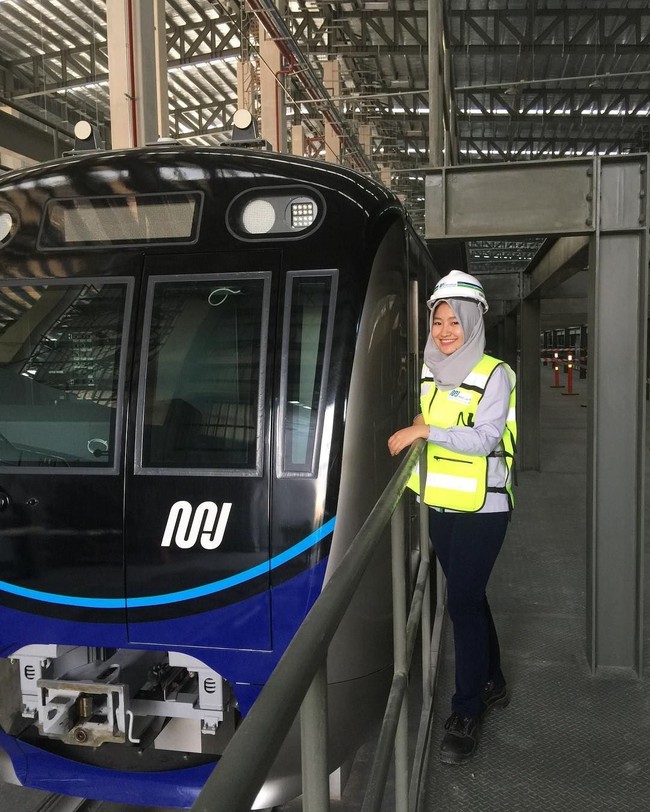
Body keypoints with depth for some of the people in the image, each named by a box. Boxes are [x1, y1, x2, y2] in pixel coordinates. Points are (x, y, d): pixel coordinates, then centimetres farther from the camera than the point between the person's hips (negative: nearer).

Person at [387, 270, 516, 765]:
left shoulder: (494, 374, -11)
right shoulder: (427, 372, 8)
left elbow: (485, 439, -21)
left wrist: (426, 430, -23)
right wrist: (416, 427, 2)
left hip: (482, 507, -6)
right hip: (440, 505, 6)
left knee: (463, 602, -5)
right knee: (470, 596, 17)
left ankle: (467, 715, 9)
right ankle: (492, 683, 36)